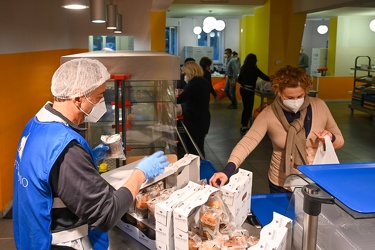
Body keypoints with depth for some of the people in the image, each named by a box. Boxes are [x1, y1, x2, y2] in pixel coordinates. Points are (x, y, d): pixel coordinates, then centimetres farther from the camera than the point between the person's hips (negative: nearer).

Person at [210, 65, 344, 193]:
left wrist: (330, 138, -21)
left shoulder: (319, 106, -9)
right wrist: (227, 170, -42)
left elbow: (339, 141, 2)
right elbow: (248, 142, -27)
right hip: (282, 185, -1)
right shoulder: (268, 114, -15)